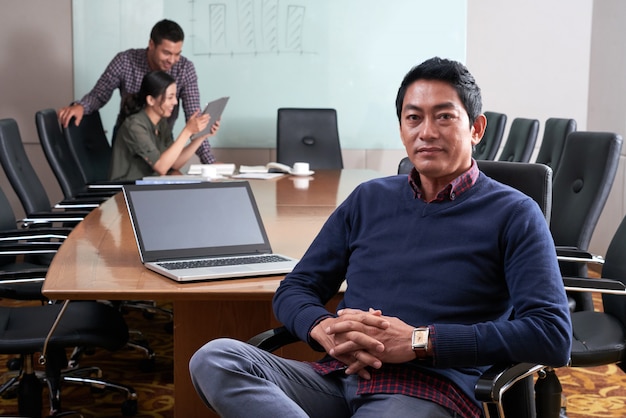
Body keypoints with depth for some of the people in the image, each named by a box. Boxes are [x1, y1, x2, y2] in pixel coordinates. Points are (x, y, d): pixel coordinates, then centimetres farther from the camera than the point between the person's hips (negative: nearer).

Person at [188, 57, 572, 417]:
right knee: (215, 359, -24)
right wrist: (325, 329, -7)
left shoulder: (512, 214, 6)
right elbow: (294, 291, 20)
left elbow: (554, 336, -7)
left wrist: (418, 342, -14)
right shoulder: (369, 200, 21)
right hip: (337, 379, 7)